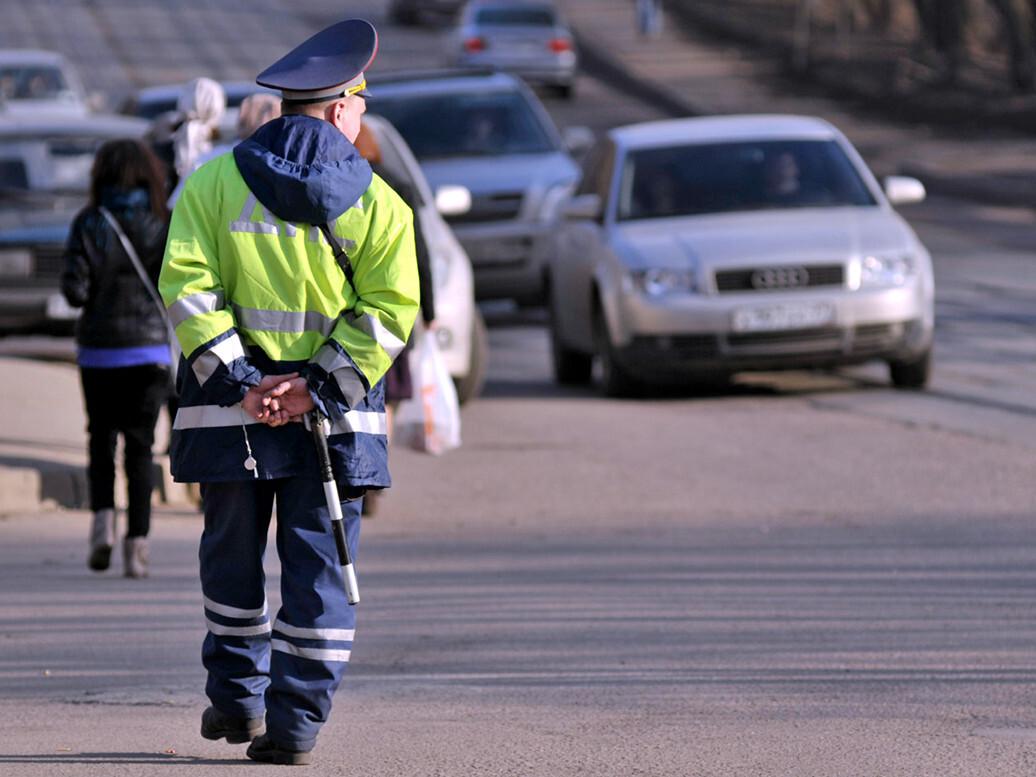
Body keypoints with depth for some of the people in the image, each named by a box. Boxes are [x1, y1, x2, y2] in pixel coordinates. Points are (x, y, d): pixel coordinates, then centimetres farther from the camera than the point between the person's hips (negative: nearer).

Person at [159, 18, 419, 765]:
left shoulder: (215, 180, 2)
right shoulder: (378, 201, 0)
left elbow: (186, 285, -6)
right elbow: (389, 310, -7)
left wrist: (236, 383, -8)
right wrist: (320, 388, -10)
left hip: (233, 404, 1)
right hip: (337, 418, -1)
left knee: (234, 556, 17)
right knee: (319, 565, 3)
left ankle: (236, 697, 24)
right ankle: (296, 720, -2)